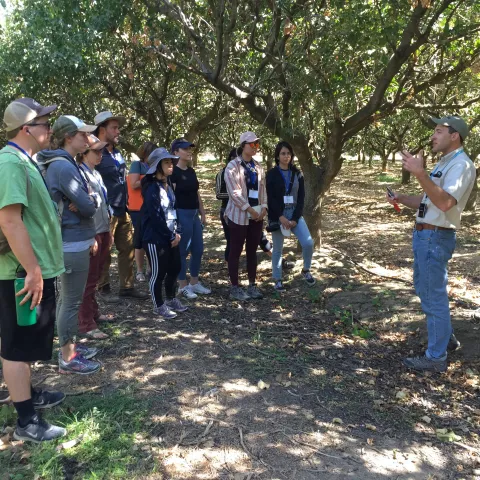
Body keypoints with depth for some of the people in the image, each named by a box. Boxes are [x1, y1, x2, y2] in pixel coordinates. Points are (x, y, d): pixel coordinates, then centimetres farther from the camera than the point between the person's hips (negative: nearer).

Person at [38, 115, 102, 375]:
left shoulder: (65, 163, 12)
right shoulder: (63, 166, -19)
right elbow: (88, 206, -21)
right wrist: (92, 199, 0)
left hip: (73, 242, 10)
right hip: (73, 245, -10)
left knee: (67, 298, 19)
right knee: (72, 301, 0)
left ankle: (69, 346, 33)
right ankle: (67, 358, 12)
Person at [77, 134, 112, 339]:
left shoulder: (96, 174, 13)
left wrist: (108, 232, 18)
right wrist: (91, 238, -22)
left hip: (103, 232, 9)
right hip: (92, 234, -9)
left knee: (95, 277, 18)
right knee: (88, 279, -1)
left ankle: (93, 312, 31)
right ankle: (86, 324, 8)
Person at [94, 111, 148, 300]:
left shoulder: (117, 153, 13)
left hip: (122, 211, 8)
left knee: (127, 249, 13)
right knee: (104, 253, 4)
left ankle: (127, 286, 23)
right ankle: (104, 288, 18)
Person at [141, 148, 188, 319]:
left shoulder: (169, 186, 11)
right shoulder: (152, 189, -17)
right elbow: (156, 217, -20)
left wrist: (177, 232, 3)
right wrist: (171, 236, -13)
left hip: (170, 237, 8)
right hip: (155, 238, -8)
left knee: (175, 268, 15)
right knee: (159, 272, 2)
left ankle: (171, 299, 34)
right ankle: (158, 306, 18)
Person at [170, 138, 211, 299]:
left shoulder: (191, 171, 13)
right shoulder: (173, 172, -11)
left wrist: (202, 213, 16)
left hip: (194, 214, 8)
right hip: (182, 214, -8)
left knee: (198, 250, 11)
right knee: (183, 251, 0)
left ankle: (194, 282, 25)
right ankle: (183, 285, 12)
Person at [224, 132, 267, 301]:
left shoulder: (258, 166, 11)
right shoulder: (233, 166, -9)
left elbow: (262, 188, 12)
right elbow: (234, 192, -16)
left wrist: (263, 207, -3)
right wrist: (250, 209, -17)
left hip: (257, 215, 6)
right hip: (239, 215, -6)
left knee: (252, 250, 11)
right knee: (236, 251, 2)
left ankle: (252, 285, 21)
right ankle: (234, 287, 10)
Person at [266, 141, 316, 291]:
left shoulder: (297, 174, 7)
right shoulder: (272, 174, -2)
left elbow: (301, 198, 2)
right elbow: (270, 198, -8)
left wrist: (295, 218, -9)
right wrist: (281, 217, -17)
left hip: (295, 214, 2)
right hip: (277, 216, -2)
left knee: (308, 242, -13)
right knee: (278, 249, 4)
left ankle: (306, 270, 12)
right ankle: (277, 280, 19)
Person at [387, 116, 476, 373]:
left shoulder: (461, 165, -15)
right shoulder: (444, 163, 18)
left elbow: (445, 202, -31)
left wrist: (420, 173, -39)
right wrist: (401, 198, 6)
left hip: (435, 237, -11)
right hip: (424, 235, 11)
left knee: (434, 296, -3)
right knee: (425, 289, 22)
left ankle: (436, 357, 8)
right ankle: (446, 338, 38)